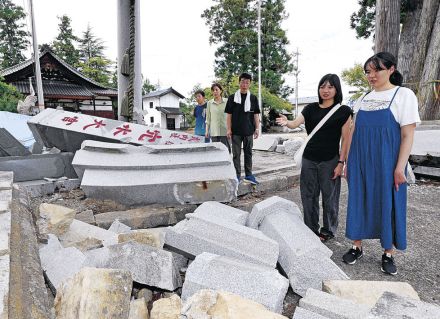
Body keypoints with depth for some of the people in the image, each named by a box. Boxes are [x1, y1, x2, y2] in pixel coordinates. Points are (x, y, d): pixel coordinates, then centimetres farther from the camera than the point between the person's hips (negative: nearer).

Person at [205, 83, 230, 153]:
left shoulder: (226, 101, 2)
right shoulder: (209, 103, 8)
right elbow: (208, 118, 13)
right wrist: (207, 130, 8)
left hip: (225, 130, -2)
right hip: (214, 131, 2)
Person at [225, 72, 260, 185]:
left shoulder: (253, 98, 7)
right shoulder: (232, 98, 2)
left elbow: (256, 114, 7)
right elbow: (228, 114, 2)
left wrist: (257, 128, -1)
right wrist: (228, 129, -5)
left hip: (249, 131, 2)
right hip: (236, 131, -1)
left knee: (248, 153, 9)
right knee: (236, 154, 3)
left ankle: (248, 174, 19)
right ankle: (237, 175, 12)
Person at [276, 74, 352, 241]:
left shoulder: (343, 111, -2)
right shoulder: (311, 108, 7)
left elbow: (345, 139, -3)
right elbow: (295, 123, -7)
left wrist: (341, 162, -8)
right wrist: (286, 122, -30)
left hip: (330, 161, -3)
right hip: (309, 159, 3)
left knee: (329, 197, 6)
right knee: (309, 196, 9)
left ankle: (328, 231, 25)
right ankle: (311, 229, 24)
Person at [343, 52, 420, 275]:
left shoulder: (404, 95, -3)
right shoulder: (363, 98, 10)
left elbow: (407, 135, -8)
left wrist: (400, 168, -14)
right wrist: (348, 162, 9)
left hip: (386, 163, -4)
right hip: (360, 162, 4)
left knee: (388, 206, 5)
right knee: (358, 203, 9)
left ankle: (388, 254, 22)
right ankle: (356, 247, 24)